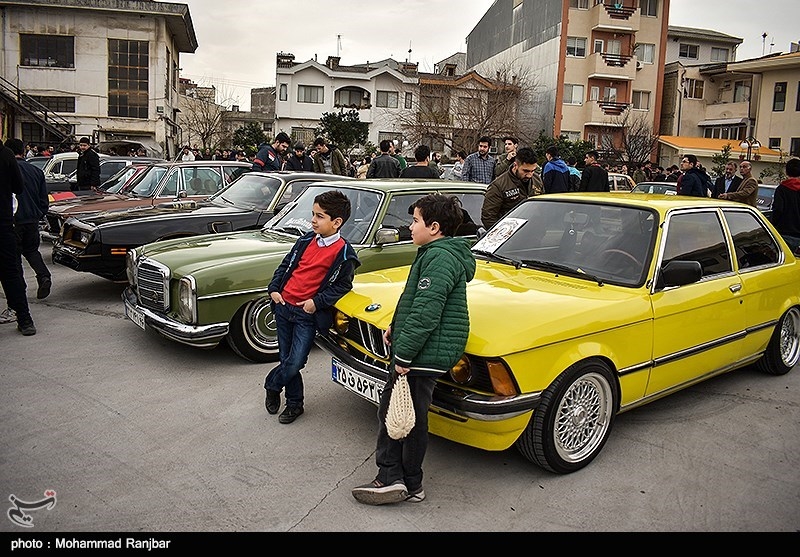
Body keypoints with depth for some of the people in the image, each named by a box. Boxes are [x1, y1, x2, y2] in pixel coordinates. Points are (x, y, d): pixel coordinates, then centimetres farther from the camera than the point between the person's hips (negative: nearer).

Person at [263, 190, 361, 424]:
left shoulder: (343, 253, -10)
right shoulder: (307, 240, 6)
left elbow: (343, 284, -6)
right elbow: (286, 264, 15)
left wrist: (317, 302, -15)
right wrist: (274, 288, 2)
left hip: (308, 315, -5)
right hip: (283, 306, 5)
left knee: (295, 363, -7)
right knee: (287, 360, 11)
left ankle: (272, 385, 24)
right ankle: (294, 404, 29)